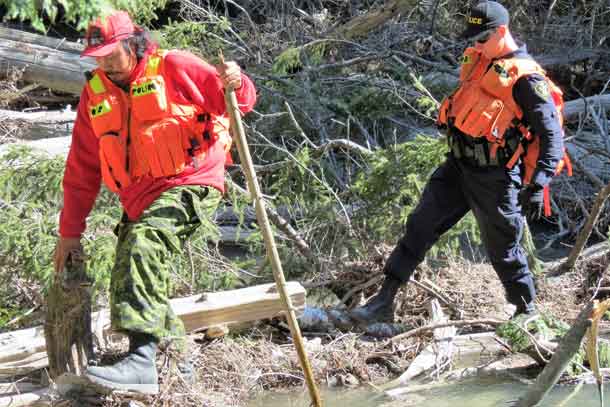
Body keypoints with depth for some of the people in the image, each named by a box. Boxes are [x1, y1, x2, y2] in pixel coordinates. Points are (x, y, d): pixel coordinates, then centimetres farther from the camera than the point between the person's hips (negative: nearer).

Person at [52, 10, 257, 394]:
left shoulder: (173, 67, -3)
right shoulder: (95, 93, 12)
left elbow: (237, 102, -1)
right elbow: (82, 169, 14)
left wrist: (235, 84, -26)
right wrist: (70, 231, 12)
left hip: (190, 184, -8)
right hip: (141, 200, 8)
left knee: (144, 244, -31)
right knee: (127, 284, 8)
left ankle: (142, 359, -40)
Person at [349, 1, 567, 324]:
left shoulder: (526, 78, -14)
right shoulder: (476, 60, 9)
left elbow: (552, 136, -16)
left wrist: (537, 186, -24)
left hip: (493, 179, -7)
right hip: (457, 167, 7)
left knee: (503, 249, 7)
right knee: (419, 226, 0)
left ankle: (527, 312, 29)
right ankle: (384, 301, 1)